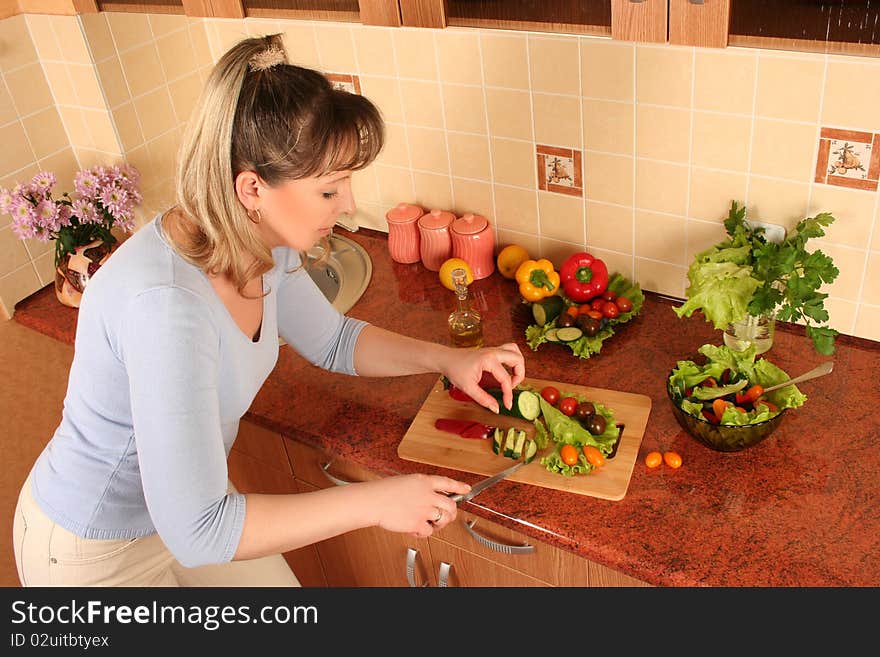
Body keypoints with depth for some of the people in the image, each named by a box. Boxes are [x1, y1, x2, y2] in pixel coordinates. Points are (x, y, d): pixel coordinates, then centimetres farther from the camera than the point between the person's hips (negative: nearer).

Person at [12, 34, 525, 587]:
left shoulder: (264, 247, -13)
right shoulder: (166, 303, -38)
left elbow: (333, 340, 5)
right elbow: (196, 529, -35)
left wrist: (445, 359, -9)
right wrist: (375, 503, -30)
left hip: (190, 503, 7)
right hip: (95, 552, -6)